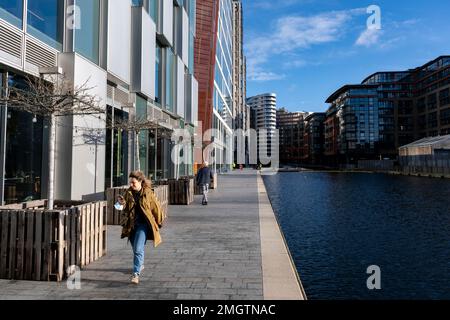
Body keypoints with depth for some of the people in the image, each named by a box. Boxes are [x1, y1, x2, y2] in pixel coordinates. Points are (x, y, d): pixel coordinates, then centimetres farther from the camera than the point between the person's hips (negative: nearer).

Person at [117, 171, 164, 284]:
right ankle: (140, 265, 45)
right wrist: (123, 203, -15)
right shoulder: (128, 193, 2)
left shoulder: (148, 193, -9)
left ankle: (136, 274, -11)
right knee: (135, 249, 19)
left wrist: (159, 222, 8)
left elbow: (156, 208, 0)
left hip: (143, 224, -5)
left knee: (138, 249, -14)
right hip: (131, 224, 5)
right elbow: (126, 209, 8)